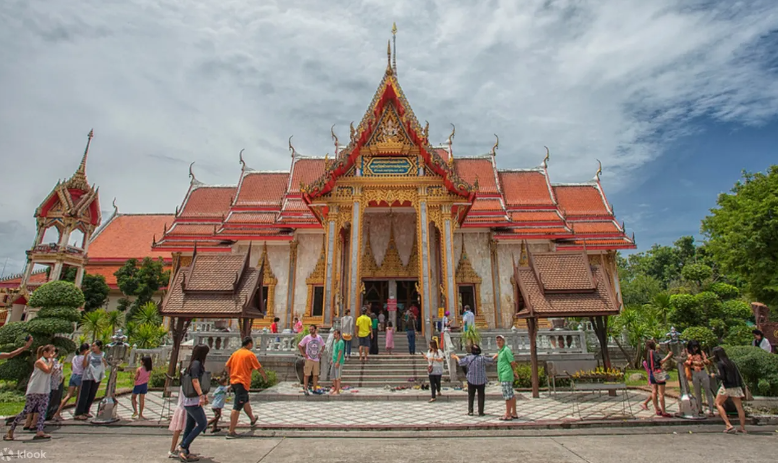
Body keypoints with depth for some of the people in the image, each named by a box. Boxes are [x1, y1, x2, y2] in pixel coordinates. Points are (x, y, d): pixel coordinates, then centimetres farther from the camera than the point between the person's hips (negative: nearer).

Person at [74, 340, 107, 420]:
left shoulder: (103, 354, 5)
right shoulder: (90, 354, -2)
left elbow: (105, 365, 7)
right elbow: (84, 365, -5)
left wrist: (104, 361, -14)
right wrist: (85, 356, -18)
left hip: (97, 377, 3)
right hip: (88, 376, -3)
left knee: (92, 395, 9)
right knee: (83, 395, -5)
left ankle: (85, 411, 22)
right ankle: (78, 414, -2)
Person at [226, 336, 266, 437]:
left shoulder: (235, 353, 8)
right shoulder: (250, 354, -11)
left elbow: (227, 366, 11)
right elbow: (259, 368, -8)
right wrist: (265, 376, 7)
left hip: (233, 381, 8)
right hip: (243, 383, -8)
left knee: (246, 402, 25)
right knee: (237, 408, -6)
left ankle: (253, 419, 44)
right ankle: (231, 432, -5)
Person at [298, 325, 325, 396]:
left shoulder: (319, 338, 4)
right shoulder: (306, 338, -7)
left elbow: (323, 346, 20)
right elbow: (299, 345, -4)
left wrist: (320, 353, 9)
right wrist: (303, 354, -7)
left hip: (316, 359, 4)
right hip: (308, 359, -4)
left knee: (316, 375, 7)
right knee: (306, 374, -1)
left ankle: (315, 389, 16)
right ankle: (305, 389, 8)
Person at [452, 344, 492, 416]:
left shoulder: (468, 358, -8)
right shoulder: (482, 358, -12)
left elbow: (461, 362, 2)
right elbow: (491, 361, -6)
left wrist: (456, 357, 21)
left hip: (471, 380, 1)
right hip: (481, 381, -1)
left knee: (471, 396, 12)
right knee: (481, 396, 8)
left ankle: (470, 411, 11)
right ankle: (480, 412, 8)